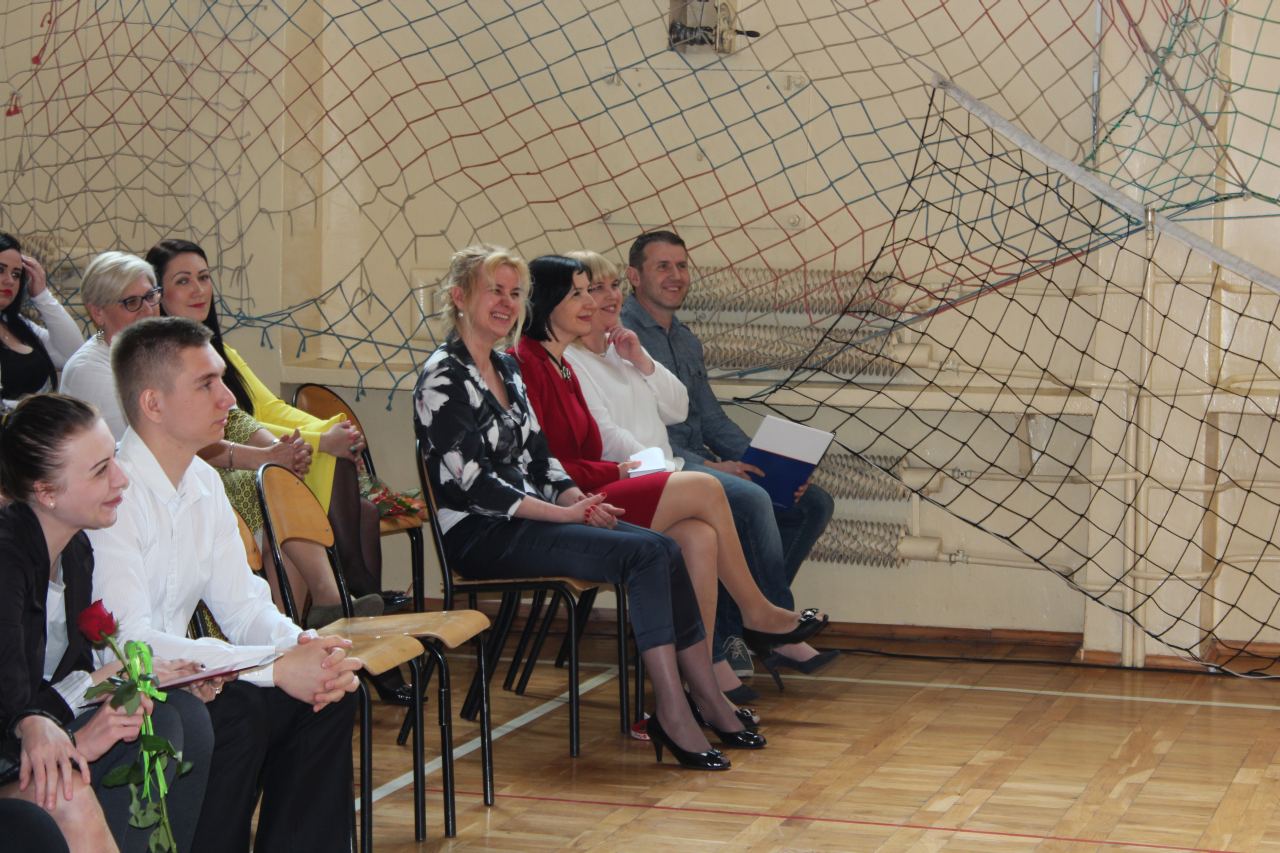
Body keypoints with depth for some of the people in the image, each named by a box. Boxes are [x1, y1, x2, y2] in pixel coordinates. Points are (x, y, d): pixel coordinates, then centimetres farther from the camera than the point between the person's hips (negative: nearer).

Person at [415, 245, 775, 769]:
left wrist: (579, 500, -3)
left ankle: (707, 700, -12)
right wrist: (564, 513, -17)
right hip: (479, 534, -8)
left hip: (529, 521, 8)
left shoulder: (507, 370, 18)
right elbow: (469, 481, -17)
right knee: (646, 554, -24)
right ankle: (673, 712, -24)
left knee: (664, 550, -13)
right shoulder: (444, 377, -9)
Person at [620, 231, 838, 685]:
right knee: (752, 500, -32)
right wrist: (708, 465, -21)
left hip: (697, 463, 9)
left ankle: (729, 626, -6)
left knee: (814, 502, -3)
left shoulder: (687, 341, 22)